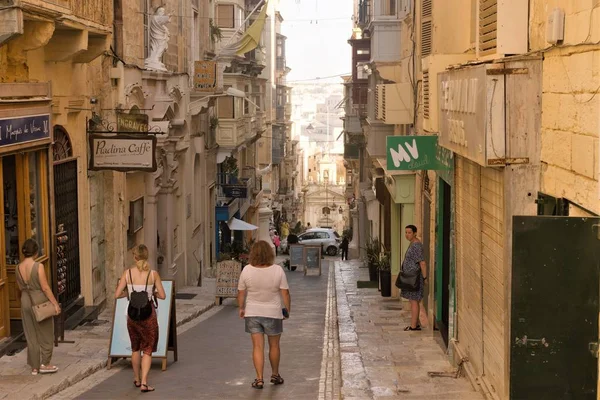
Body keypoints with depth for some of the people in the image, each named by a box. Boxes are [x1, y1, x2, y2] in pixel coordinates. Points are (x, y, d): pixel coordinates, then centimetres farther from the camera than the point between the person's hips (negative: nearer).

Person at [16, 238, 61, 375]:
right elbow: (45, 287, -17)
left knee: (31, 335, 13)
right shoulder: (38, 266, -18)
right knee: (45, 334, 10)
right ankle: (45, 364, 13)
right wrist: (55, 303, -11)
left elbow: (21, 287, 9)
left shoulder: (19, 268, -1)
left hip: (25, 301, 5)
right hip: (39, 301, -5)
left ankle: (34, 366, 18)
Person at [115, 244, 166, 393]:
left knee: (135, 348, 21)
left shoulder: (127, 273, -5)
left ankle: (137, 379, 33)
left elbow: (117, 294, -5)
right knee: (147, 350, 6)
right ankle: (144, 383, -4)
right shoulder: (153, 274, -9)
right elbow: (162, 296, -5)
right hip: (148, 314, -2)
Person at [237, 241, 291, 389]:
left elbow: (241, 293, -2)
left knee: (257, 346, 5)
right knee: (274, 345, 16)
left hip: (252, 314, 1)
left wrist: (241, 308, 13)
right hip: (273, 313, -1)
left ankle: (259, 379, 1)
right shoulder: (277, 270, -13)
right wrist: (288, 309, 4)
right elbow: (285, 293, -10)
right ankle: (275, 375, 29)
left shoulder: (247, 270, -9)